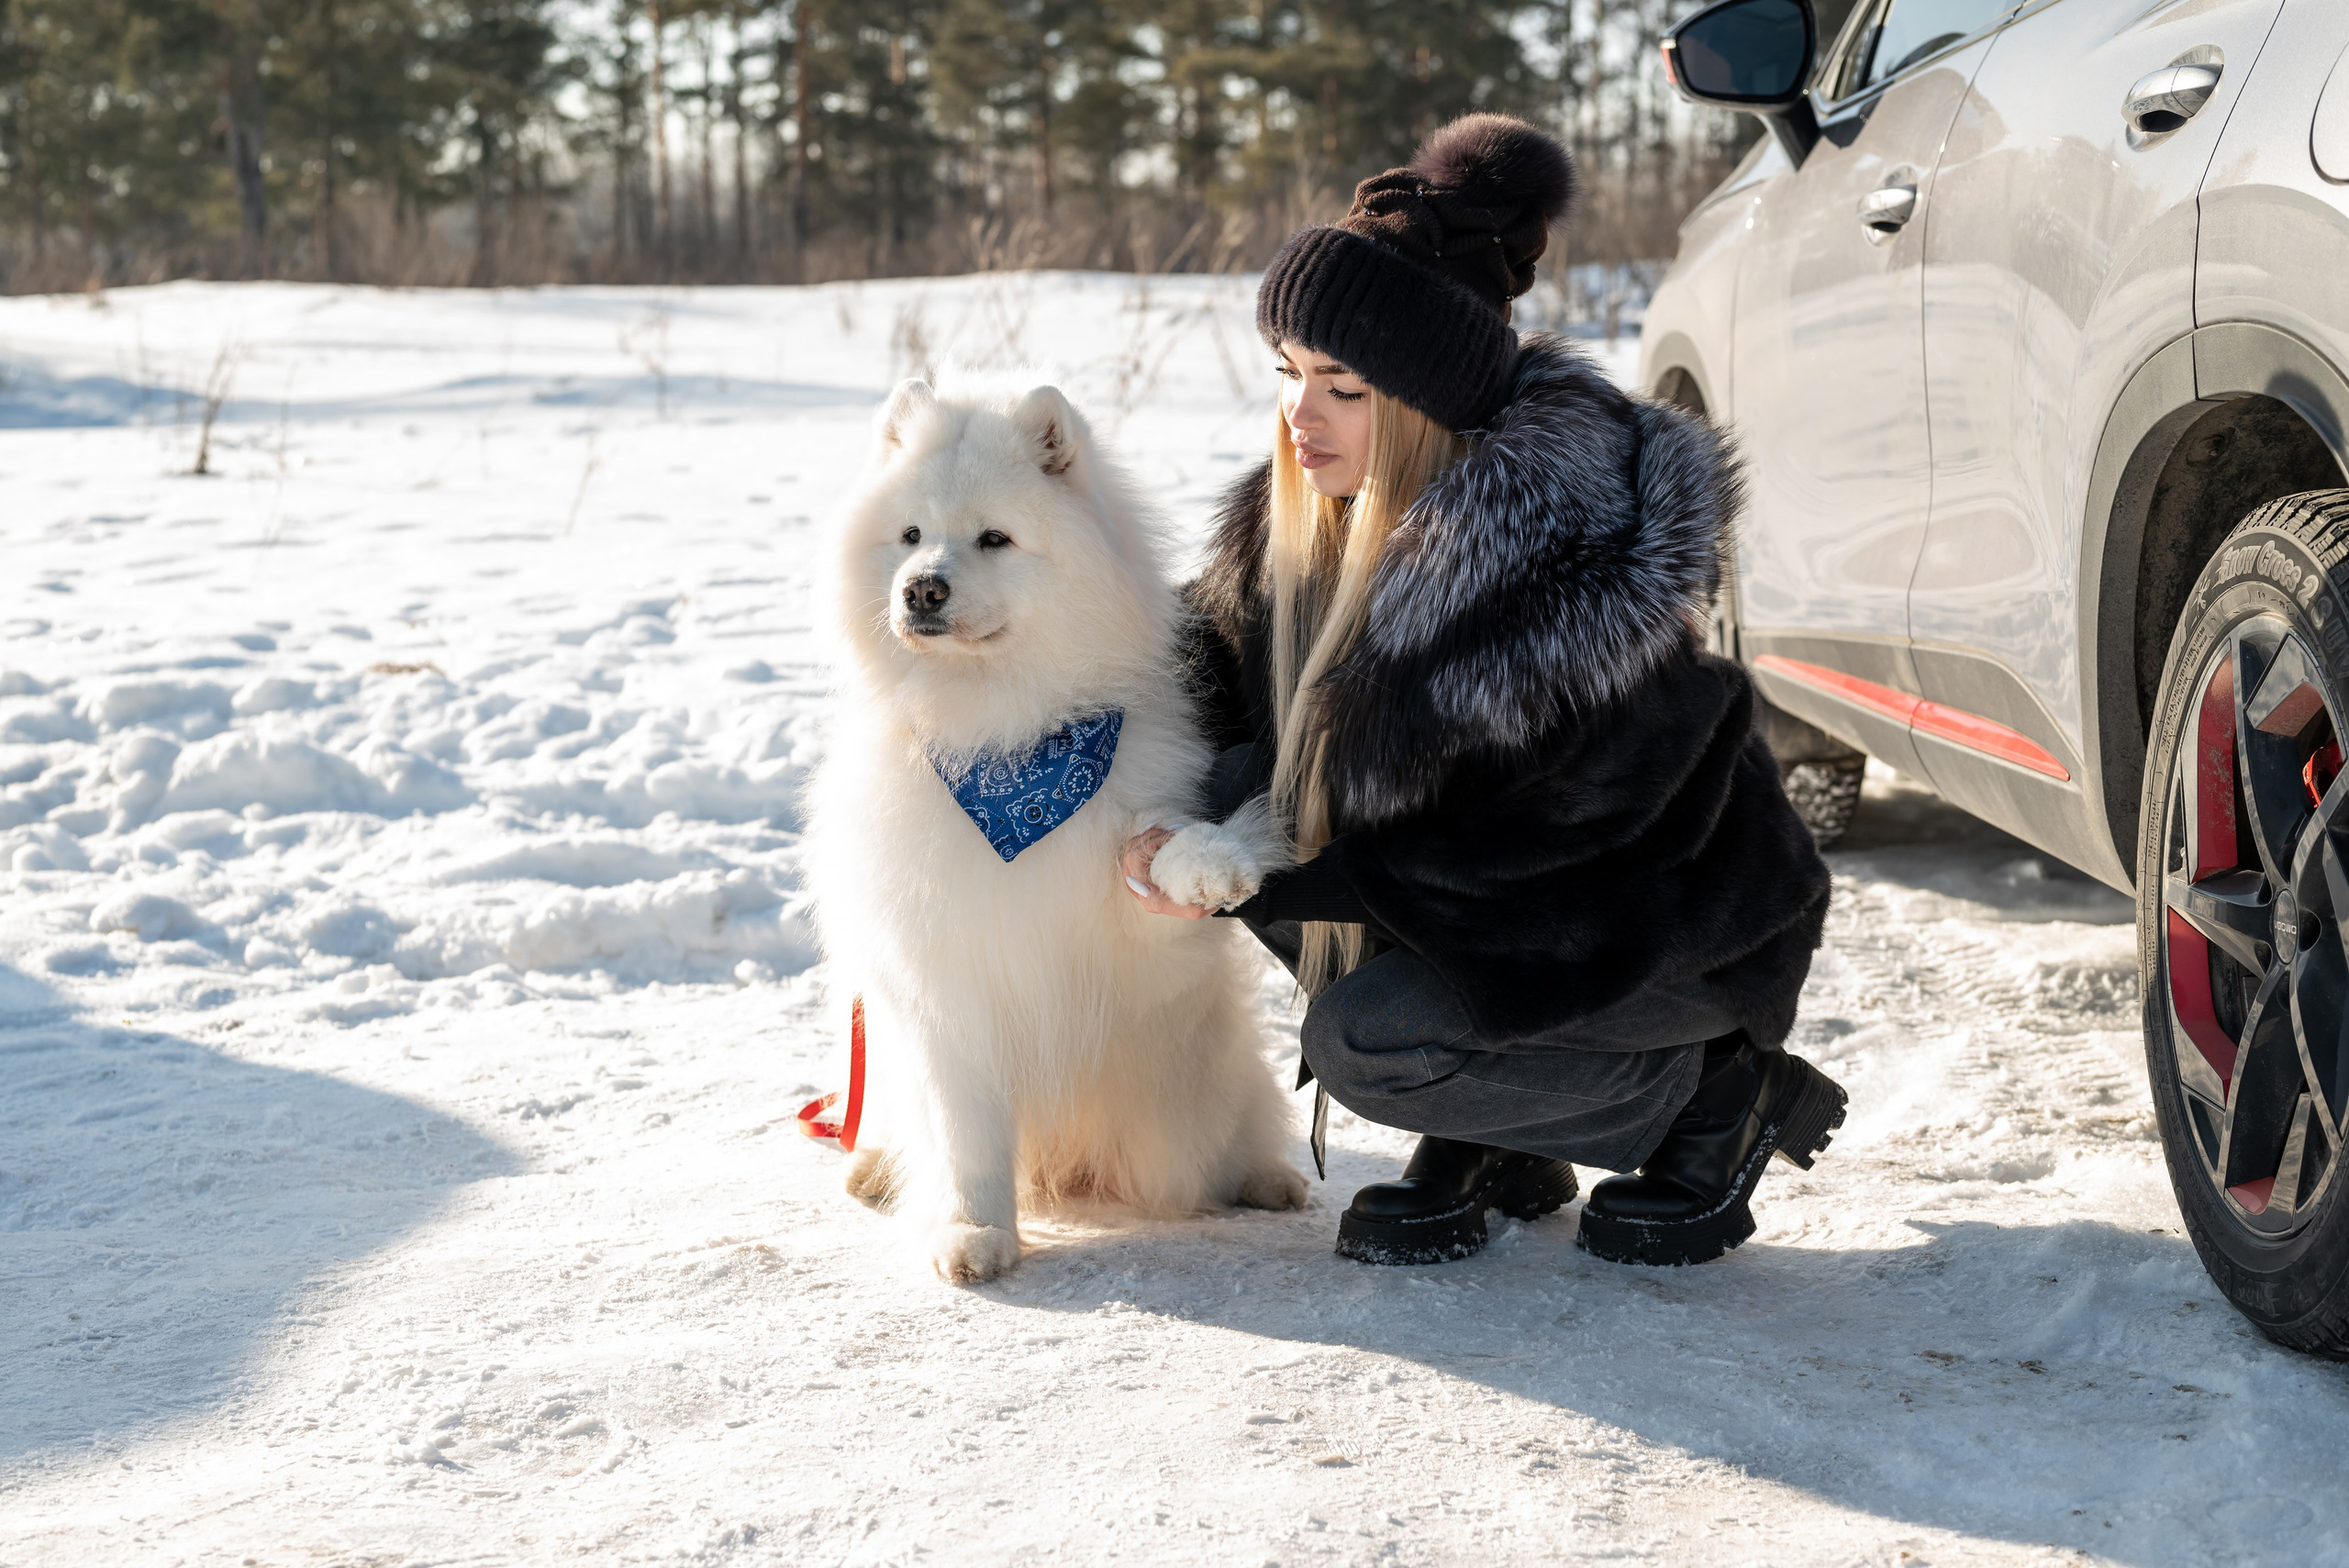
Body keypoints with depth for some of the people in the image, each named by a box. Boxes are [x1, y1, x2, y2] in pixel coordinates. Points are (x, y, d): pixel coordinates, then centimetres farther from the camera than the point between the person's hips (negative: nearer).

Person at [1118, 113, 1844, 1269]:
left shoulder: (1551, 557, -31)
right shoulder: (1301, 522, -7)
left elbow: (1461, 843, -26)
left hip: (1680, 919, -8)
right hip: (1496, 886, 8)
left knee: (1366, 1041, -26)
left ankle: (1717, 1094, -1)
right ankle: (1489, 1148, 5)